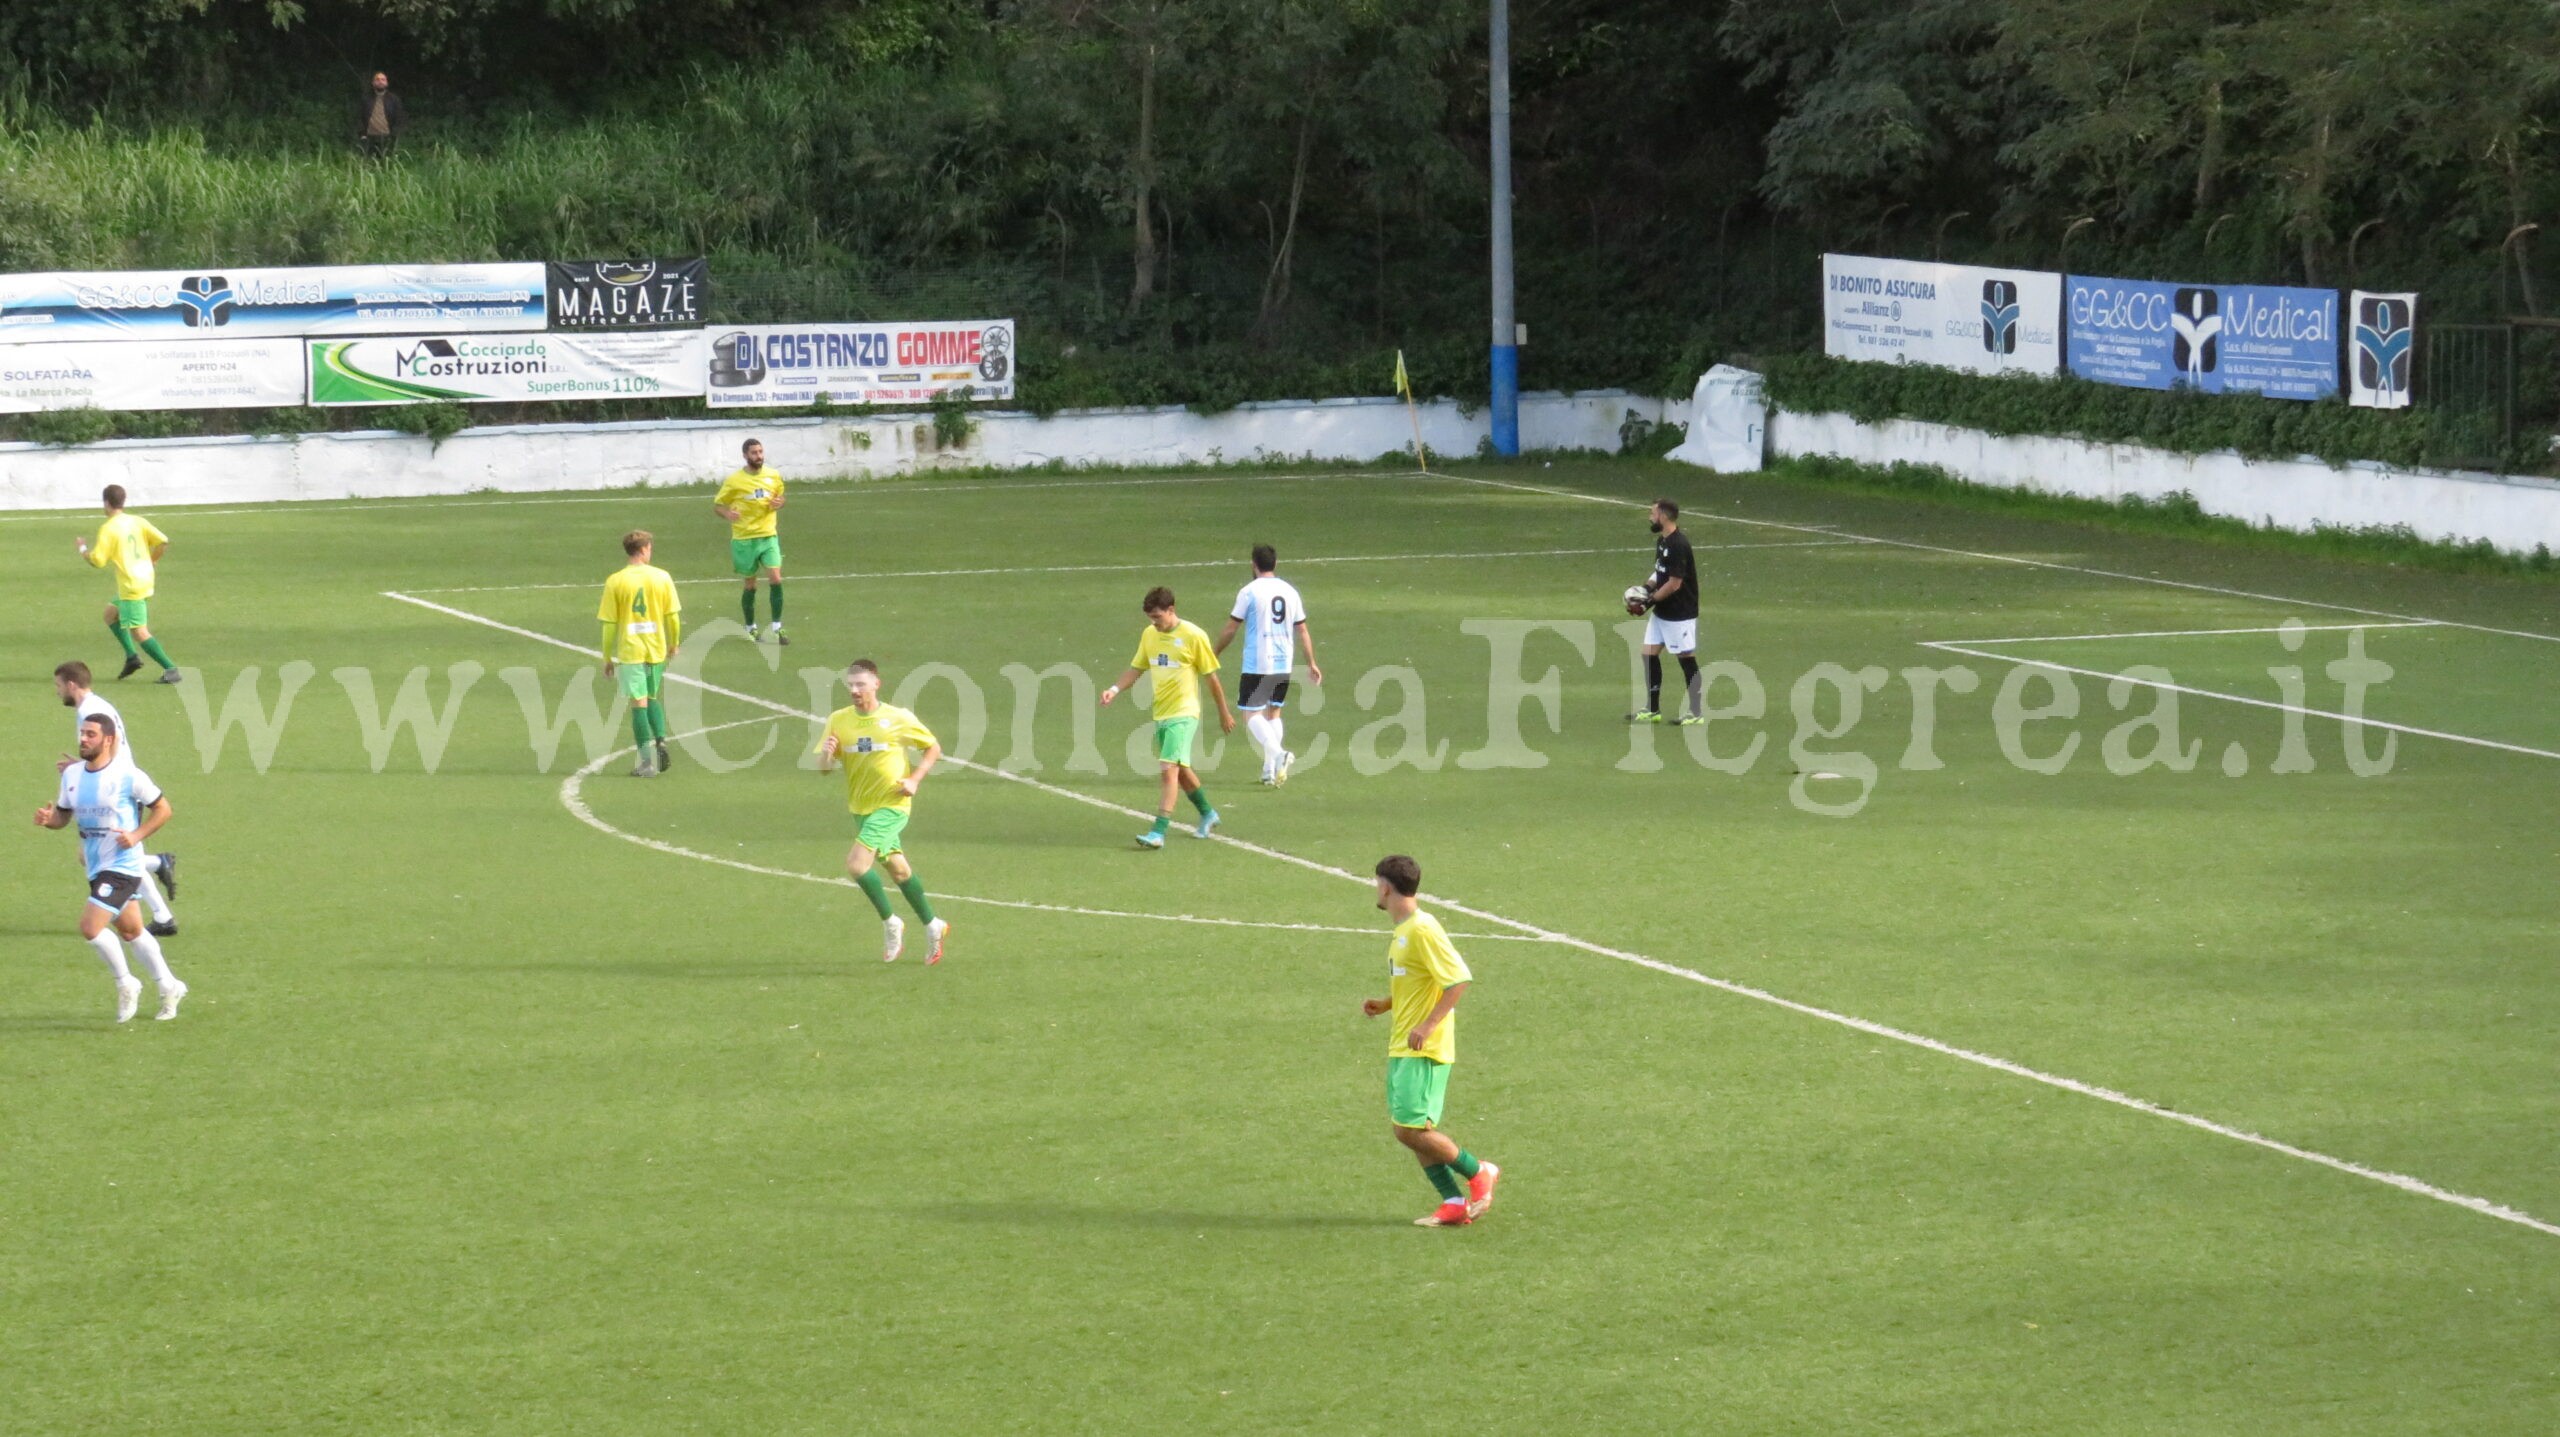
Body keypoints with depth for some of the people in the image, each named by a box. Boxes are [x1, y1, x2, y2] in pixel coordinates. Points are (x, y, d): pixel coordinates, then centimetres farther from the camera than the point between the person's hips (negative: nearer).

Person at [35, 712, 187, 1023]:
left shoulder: (128, 775, -16)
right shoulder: (72, 774, 4)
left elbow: (162, 808, -7)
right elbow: (63, 815, 13)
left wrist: (136, 836, -19)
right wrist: (48, 819, -10)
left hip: (122, 866, -8)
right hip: (96, 867, 8)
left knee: (90, 927, -17)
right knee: (130, 931, 17)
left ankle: (126, 984, 3)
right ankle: (169, 987, 32)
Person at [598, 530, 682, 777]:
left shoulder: (615, 581, -6)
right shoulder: (662, 577, -2)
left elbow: (609, 624, -4)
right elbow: (673, 615, 2)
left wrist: (607, 658, 5)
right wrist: (674, 644, 18)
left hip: (630, 651, -2)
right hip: (657, 649, 2)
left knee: (639, 703, 0)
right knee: (652, 698, 22)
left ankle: (648, 762, -3)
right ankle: (660, 740, 1)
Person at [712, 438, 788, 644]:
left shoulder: (774, 477, 3)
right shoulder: (734, 481, -7)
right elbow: (717, 505, -1)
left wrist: (778, 505, -6)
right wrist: (727, 514, -23)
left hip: (768, 536, 2)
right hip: (744, 539, -2)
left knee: (775, 579, -11)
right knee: (750, 585, 6)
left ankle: (777, 628, -3)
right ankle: (750, 628, 22)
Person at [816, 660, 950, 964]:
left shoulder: (899, 719, -11)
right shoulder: (838, 721, -2)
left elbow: (933, 748, 1)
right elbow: (823, 768, -1)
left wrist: (915, 779, -12)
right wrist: (826, 754, -24)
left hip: (891, 805, -5)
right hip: (860, 808, 5)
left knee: (856, 864, -20)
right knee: (898, 869, 16)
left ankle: (890, 923, -1)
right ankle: (933, 926, 32)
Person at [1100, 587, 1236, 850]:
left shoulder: (1193, 636, -11)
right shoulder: (1149, 634, 6)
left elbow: (1212, 677, -4)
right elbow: (1137, 668, 16)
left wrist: (1224, 713, 3)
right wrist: (1115, 690, -1)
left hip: (1184, 713, -7)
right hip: (1161, 714, 7)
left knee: (1170, 770, -16)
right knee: (1181, 770, 19)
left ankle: (1159, 832, -21)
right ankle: (1208, 814, 40)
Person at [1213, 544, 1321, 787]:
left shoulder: (1249, 592, -7)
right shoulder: (1290, 591, 7)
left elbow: (1230, 629, -3)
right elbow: (1302, 631, 12)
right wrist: (1312, 664, 21)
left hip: (1257, 665, -5)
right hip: (1284, 665, 5)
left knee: (1252, 715, -3)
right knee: (1273, 712, 17)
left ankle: (1278, 753, -26)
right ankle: (1270, 770, 14)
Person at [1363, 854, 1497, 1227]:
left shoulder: (1422, 930, -16)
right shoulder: (1403, 931, 14)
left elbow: (1459, 979, -21)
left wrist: (1428, 1024, -26)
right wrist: (1385, 1004, 12)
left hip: (1424, 1049, -10)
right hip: (1401, 1048, 10)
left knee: (1410, 1128, -12)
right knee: (1403, 1126, 7)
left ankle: (1478, 1172, 4)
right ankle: (1454, 1204, 10)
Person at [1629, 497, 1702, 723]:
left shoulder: (1678, 545, -21)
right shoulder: (1662, 542, 9)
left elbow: (1674, 583, -22)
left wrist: (1651, 600, -14)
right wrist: (1647, 587, 2)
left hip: (1680, 614, -10)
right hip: (1661, 612, 10)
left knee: (1686, 658, -2)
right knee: (1650, 654, 9)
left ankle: (1697, 712, 5)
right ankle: (1652, 709, 17)